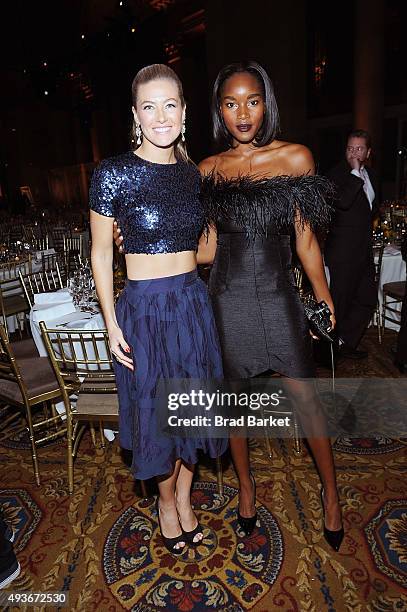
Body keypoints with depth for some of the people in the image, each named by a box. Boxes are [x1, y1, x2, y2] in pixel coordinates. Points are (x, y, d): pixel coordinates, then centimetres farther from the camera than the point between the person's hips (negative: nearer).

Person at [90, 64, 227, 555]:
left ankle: (185, 497, 43)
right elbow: (100, 254, -4)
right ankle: (167, 500, 42)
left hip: (194, 304, 5)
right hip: (145, 310, -4)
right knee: (157, 414, 12)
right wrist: (112, 325, -8)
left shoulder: (193, 173, 7)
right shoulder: (113, 174, -8)